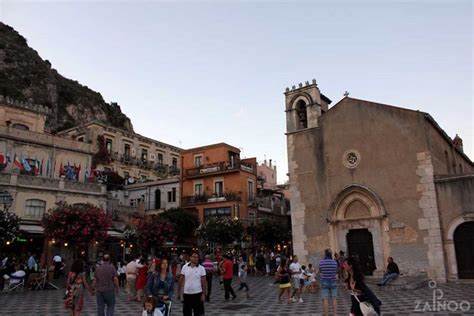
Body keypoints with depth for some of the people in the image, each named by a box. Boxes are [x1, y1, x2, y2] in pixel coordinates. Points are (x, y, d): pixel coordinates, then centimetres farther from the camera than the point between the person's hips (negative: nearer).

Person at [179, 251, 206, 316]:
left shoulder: (201, 268, -5)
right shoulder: (185, 267, -1)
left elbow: (203, 282, -4)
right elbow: (181, 280, 4)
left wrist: (203, 294, -8)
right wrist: (179, 291, 2)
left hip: (197, 294, -2)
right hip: (186, 294, 2)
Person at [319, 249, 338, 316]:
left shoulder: (321, 262, -9)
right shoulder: (335, 263, -5)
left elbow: (320, 272, 4)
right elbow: (336, 272, 7)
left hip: (324, 282, -1)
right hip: (333, 282, 1)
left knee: (325, 299, 1)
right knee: (334, 299, 8)